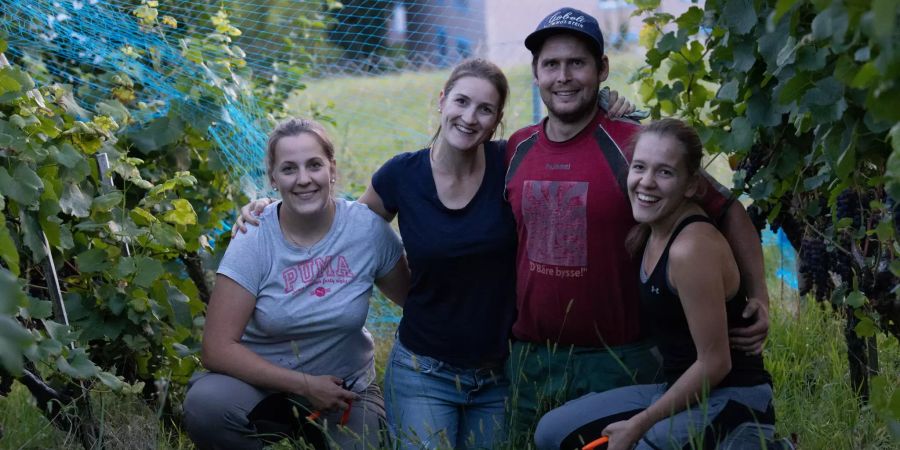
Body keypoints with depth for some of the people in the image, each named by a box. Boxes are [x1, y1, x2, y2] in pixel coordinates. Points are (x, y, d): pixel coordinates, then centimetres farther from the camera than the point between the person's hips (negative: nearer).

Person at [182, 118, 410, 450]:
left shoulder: (369, 230, -11)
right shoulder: (252, 242, -15)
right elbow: (218, 348, -18)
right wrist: (305, 385, -21)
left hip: (345, 388, 1)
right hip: (264, 381, -1)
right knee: (204, 405, -31)